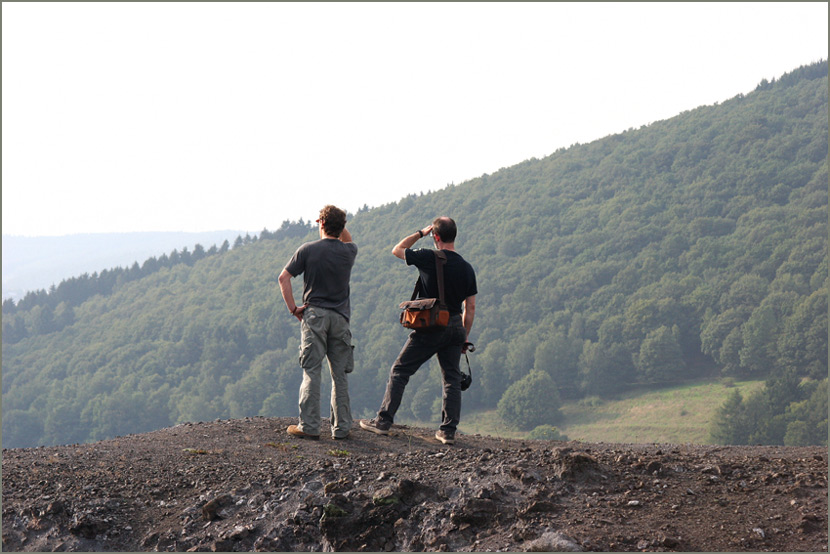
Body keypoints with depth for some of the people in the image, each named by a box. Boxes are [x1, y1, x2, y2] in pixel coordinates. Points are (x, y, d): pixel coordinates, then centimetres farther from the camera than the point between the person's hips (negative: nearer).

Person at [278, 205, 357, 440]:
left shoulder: (308, 250, -2)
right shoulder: (348, 251, 6)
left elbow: (284, 277, -7)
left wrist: (293, 308, -3)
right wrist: (338, 223, 18)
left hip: (314, 315, -2)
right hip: (340, 317, 2)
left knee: (311, 372, -2)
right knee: (340, 374, 7)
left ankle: (309, 427, -5)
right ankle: (341, 427, 6)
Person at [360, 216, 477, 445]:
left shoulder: (428, 258, -10)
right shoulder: (466, 268, 3)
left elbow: (397, 249, 9)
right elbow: (470, 307, 7)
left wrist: (420, 233, 14)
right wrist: (464, 338, 16)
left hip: (429, 327, -4)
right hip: (455, 327, 4)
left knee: (399, 371, 6)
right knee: (452, 379, 10)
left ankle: (384, 421, 5)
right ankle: (449, 430, 6)